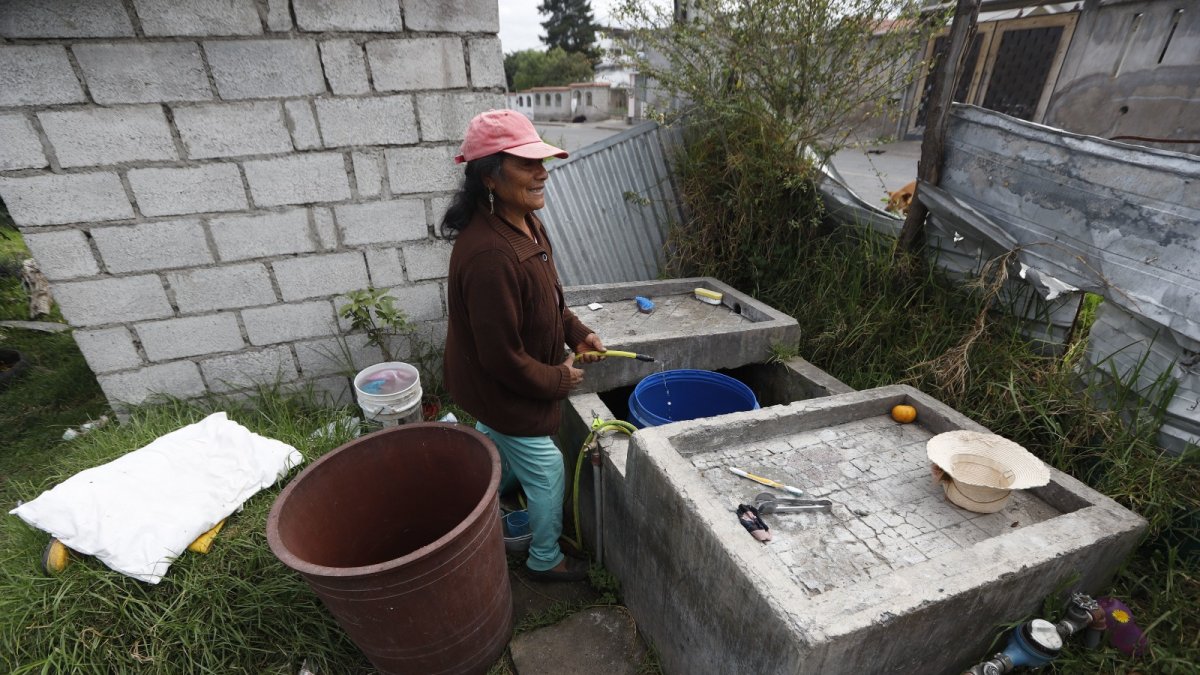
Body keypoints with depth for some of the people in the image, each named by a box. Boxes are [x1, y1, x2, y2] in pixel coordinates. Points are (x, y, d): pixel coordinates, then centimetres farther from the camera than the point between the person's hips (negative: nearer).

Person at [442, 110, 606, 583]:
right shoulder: (489, 255, -37)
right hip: (504, 390, -9)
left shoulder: (523, 221, -5)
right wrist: (557, 380, -17)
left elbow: (547, 295, 10)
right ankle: (545, 560, 37)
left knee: (497, 446, 33)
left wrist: (576, 331, -1)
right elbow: (502, 357, -30)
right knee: (547, 473, 10)